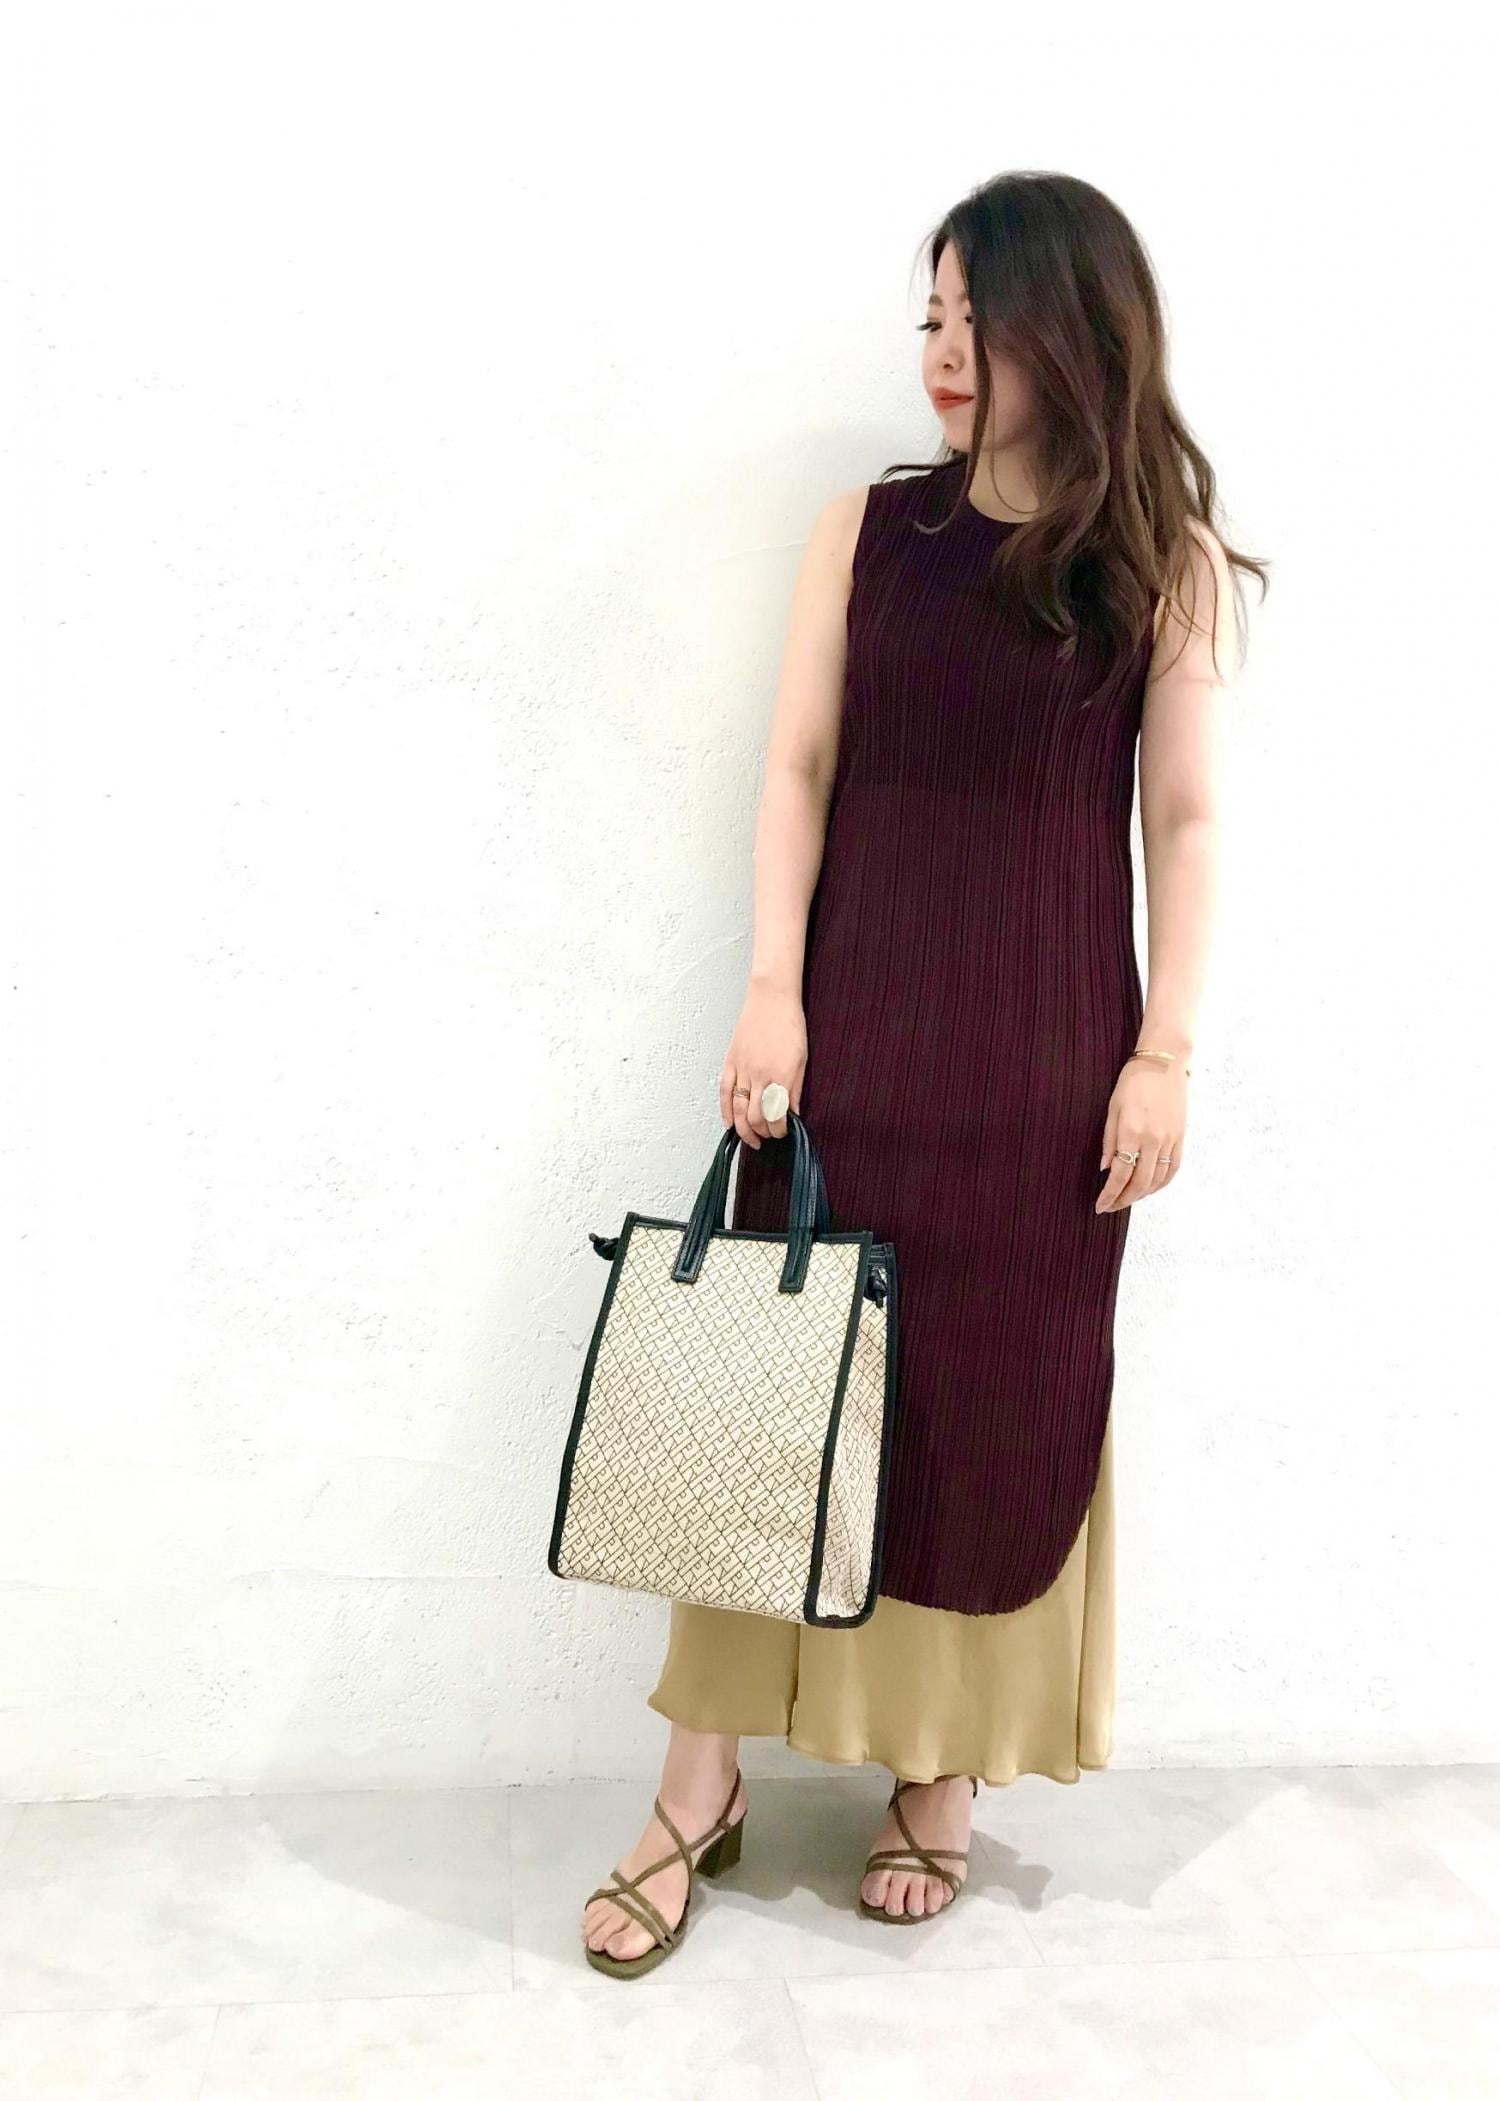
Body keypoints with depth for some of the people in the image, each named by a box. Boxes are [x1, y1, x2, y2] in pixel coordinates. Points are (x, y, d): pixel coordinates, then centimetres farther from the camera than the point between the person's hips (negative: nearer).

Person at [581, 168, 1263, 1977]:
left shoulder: (1166, 559, 3)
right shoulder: (866, 529, 7)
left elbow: (1182, 817, 2)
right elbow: (799, 767, 4)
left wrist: (1163, 1052, -4)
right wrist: (773, 988, -6)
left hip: (1047, 1045, -1)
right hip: (852, 1016, 1)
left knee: (1003, 1400, 5)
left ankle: (944, 1771, 23)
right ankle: (702, 1785, 14)